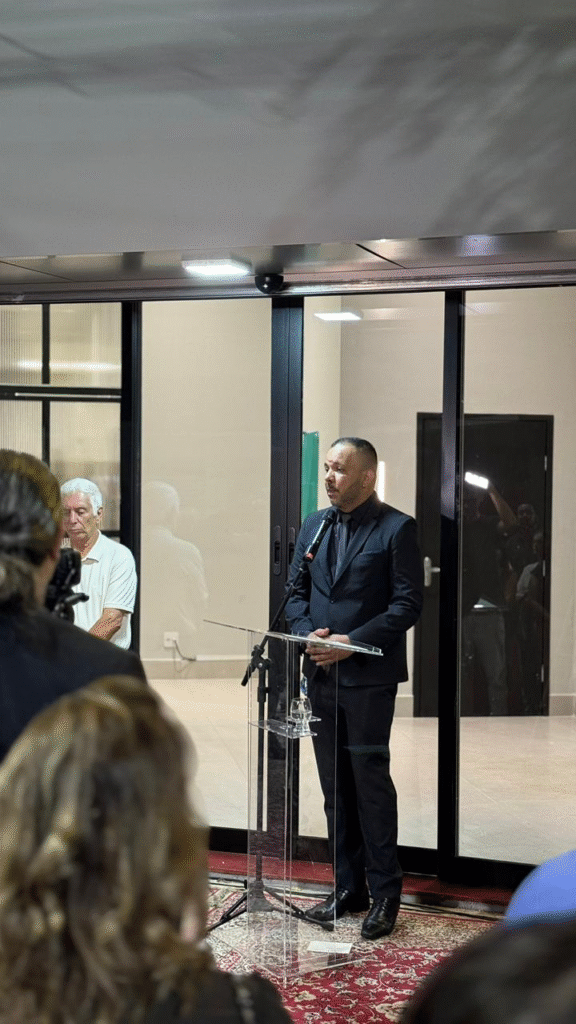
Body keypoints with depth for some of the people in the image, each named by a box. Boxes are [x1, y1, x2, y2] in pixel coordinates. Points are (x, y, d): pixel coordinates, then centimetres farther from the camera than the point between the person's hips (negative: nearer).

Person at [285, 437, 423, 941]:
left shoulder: (397, 528, -6)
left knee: (371, 779, -4)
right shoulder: (314, 525, 13)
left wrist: (353, 642, -17)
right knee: (335, 785, 10)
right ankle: (348, 886, 20)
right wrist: (307, 632, -5)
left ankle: (384, 892, 6)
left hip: (369, 676, -6)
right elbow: (297, 591, 15)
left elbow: (408, 604, -10)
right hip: (321, 674, 6)